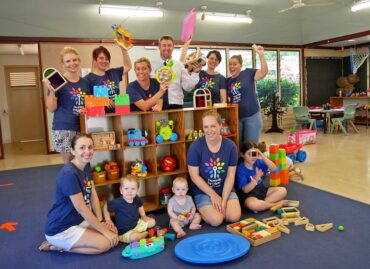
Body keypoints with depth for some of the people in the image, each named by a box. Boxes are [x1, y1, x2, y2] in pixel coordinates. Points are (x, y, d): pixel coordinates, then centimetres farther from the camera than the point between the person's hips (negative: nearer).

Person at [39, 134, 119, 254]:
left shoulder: (87, 166, 1)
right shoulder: (68, 174, -27)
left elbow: (93, 195, 4)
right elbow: (81, 208, -24)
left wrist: (101, 221, -5)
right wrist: (105, 231, -18)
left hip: (79, 220, 9)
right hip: (60, 229, -9)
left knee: (113, 233, 3)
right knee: (106, 243, -15)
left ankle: (62, 243, 11)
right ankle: (58, 245, -1)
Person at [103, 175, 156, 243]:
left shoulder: (137, 199, -9)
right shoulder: (117, 202, -28)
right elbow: (106, 207, -12)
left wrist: (143, 216, 7)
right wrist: (108, 221, -14)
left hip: (136, 224, 6)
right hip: (124, 232, -6)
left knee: (152, 222, 10)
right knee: (134, 237, -34)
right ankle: (145, 233, -2)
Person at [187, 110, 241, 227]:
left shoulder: (230, 146, -8)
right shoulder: (195, 147, -16)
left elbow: (230, 175, -6)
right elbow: (195, 176, -12)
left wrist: (224, 200, -14)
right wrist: (213, 195, -13)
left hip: (225, 189, 3)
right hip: (203, 191, -3)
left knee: (234, 217, -17)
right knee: (216, 220, -22)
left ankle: (217, 206, 13)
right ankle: (202, 209, 11)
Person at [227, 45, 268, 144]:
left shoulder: (248, 73, -1)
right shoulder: (228, 81, 10)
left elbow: (264, 72, -15)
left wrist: (261, 54, -24)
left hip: (252, 116, -4)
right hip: (236, 117, 4)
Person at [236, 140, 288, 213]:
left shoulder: (258, 162, -1)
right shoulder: (240, 169, -17)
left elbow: (274, 169, -8)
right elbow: (246, 190, -21)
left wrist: (263, 157, -20)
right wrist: (256, 178, -31)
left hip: (261, 190, 7)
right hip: (249, 195, -7)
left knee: (283, 190, -2)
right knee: (251, 204, -39)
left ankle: (262, 203, -16)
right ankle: (278, 204, -17)